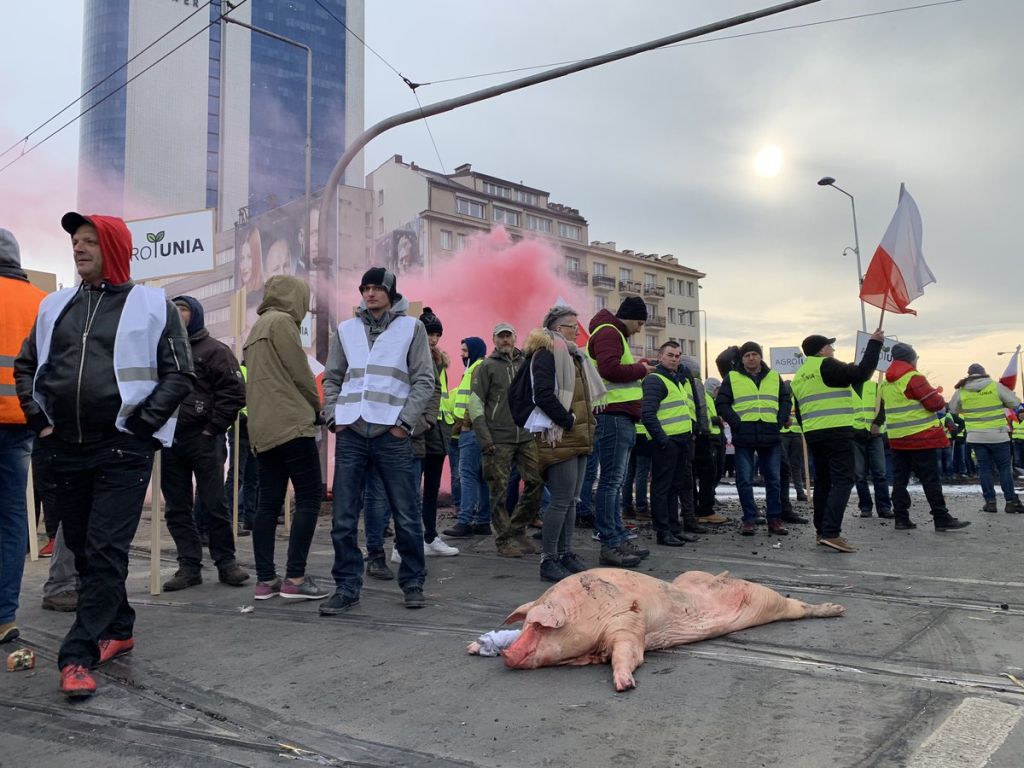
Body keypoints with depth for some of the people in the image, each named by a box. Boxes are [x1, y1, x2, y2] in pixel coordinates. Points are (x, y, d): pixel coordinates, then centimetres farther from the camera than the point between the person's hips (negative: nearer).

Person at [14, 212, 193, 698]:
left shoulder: (152, 305, -1)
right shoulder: (56, 306, 13)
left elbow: (179, 374, -3)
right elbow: (25, 365, 21)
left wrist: (141, 423, -10)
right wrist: (37, 416, 7)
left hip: (123, 451, -5)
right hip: (65, 448, 6)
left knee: (105, 552, -7)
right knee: (82, 548, 14)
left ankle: (78, 655, -1)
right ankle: (117, 630, 31)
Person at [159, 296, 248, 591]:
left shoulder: (214, 350, 0)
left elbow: (234, 392, -8)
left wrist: (213, 428, -11)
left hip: (203, 440, -5)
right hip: (169, 441, 5)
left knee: (214, 504, -2)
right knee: (176, 508, 7)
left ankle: (226, 563, 9)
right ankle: (189, 566, 14)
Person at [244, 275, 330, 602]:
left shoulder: (257, 327, 22)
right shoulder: (282, 322, -6)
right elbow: (301, 374, -9)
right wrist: (318, 410, 6)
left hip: (262, 430, 9)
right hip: (291, 424, -9)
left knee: (269, 502, 7)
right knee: (309, 497, -5)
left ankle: (265, 580, 9)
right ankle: (295, 578, -8)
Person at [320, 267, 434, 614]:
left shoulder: (411, 327, 7)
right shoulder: (345, 330, 16)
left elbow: (424, 380, 2)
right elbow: (331, 379, 18)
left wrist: (405, 422, -6)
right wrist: (334, 417, 5)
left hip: (392, 434, -2)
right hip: (350, 434, 3)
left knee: (407, 517, 3)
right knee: (343, 519, 2)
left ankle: (412, 583, 18)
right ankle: (347, 587, 13)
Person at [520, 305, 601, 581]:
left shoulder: (573, 356, 21)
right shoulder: (546, 354, -9)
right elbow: (543, 395, -20)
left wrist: (588, 423, 11)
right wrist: (569, 421, -18)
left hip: (578, 438, 10)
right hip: (559, 438, -10)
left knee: (571, 499, 12)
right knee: (561, 500, -8)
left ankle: (565, 553, 20)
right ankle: (548, 560, -1)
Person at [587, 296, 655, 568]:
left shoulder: (615, 335, 25)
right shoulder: (608, 333, -8)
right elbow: (609, 369, -23)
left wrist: (637, 369, 8)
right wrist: (640, 370, -9)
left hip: (622, 418, 11)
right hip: (614, 416, -11)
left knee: (616, 483, 13)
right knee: (611, 482, -9)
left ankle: (620, 539, 20)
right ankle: (610, 545, -6)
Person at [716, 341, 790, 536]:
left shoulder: (774, 377, 13)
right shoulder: (732, 378, 5)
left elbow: (786, 400, 16)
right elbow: (721, 403, 2)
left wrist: (780, 420, 1)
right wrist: (736, 422, -10)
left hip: (770, 436, 2)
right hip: (744, 437, -2)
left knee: (773, 479, 6)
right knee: (745, 480, 0)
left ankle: (774, 519, 14)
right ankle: (749, 520, 9)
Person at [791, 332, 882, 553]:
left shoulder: (799, 376, 18)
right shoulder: (826, 365, -7)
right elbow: (861, 374, -14)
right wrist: (874, 343, -6)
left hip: (812, 434, 9)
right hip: (836, 432, -8)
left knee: (823, 481, 16)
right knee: (843, 480, -9)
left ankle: (822, 531, 19)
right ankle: (831, 533, -18)